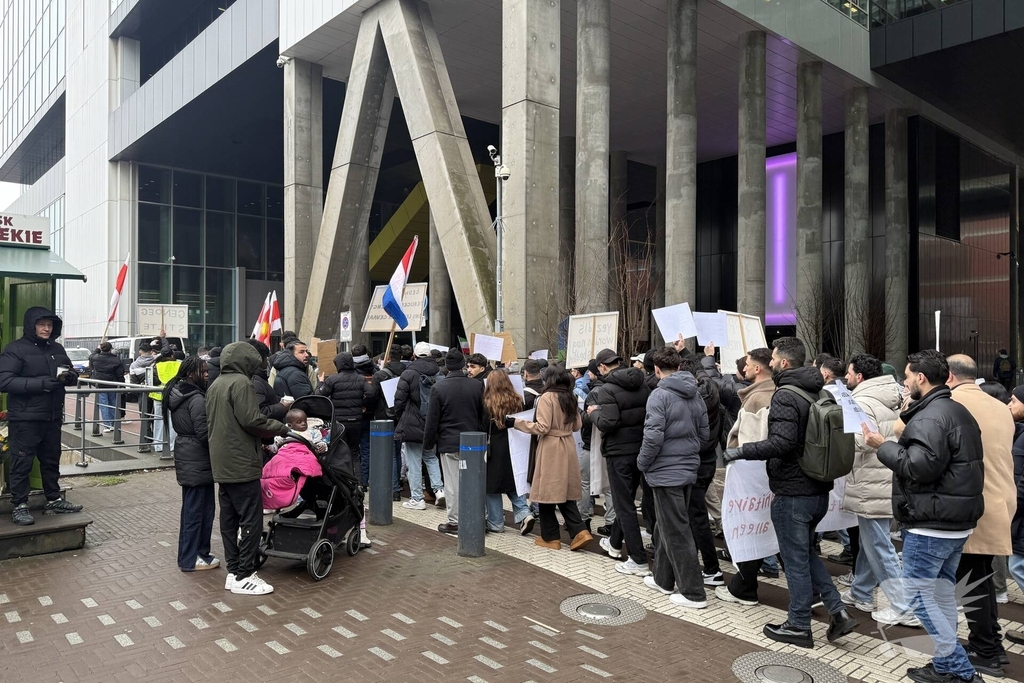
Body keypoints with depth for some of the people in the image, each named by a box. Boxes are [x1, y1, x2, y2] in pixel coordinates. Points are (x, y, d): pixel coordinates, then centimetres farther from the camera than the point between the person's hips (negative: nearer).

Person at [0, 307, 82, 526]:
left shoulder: (57, 349, 12)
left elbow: (72, 374, 20)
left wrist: (70, 377, -5)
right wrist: (40, 383, -26)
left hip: (53, 417, 6)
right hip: (25, 418, -6)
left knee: (52, 460, 15)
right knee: (22, 463, 1)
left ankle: (54, 501, 25)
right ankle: (19, 507, 10)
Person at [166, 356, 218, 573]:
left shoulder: (177, 394, 10)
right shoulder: (196, 398, -19)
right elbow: (203, 432, -20)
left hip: (185, 455, 10)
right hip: (198, 459, -10)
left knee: (191, 506, 17)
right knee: (197, 508, -1)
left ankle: (189, 554, 26)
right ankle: (191, 558, 7)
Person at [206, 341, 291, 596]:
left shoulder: (215, 385, 15)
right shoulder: (240, 382, -14)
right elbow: (251, 420, -21)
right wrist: (282, 428, -8)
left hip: (222, 463, 10)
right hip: (241, 463, -10)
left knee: (229, 518, 12)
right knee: (251, 520, -4)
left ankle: (234, 571, 19)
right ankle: (244, 576, 0)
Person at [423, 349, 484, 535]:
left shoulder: (439, 388, -10)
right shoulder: (477, 386, -1)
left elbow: (432, 420, -6)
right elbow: (483, 414, 6)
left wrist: (428, 443, 4)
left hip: (449, 443, -3)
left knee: (452, 483, 4)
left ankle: (454, 521, 10)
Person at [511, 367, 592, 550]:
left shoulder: (547, 397, -13)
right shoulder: (570, 398, 9)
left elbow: (542, 427, -18)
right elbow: (576, 425, 16)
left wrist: (515, 422, -13)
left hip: (551, 449, -7)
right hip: (568, 447, 7)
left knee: (547, 493, 4)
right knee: (565, 492, 13)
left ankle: (551, 537, 11)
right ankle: (579, 532, 5)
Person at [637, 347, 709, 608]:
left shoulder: (660, 395, -16)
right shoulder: (695, 395, 6)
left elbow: (653, 437, -21)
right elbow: (704, 434, 11)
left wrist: (642, 463, -6)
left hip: (666, 472, -8)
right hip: (689, 469, 8)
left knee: (676, 532, 0)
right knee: (666, 527, 20)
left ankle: (693, 593, 5)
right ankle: (663, 579, 31)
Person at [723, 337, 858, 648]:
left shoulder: (785, 396, -19)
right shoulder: (821, 393, 8)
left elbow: (781, 443, -29)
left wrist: (741, 451, -21)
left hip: (792, 492, -8)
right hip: (819, 489, 9)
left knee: (796, 559, 5)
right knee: (806, 551, 23)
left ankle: (798, 626, 17)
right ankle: (838, 611, 19)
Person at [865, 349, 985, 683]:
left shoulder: (930, 416, -19)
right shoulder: (958, 411, 15)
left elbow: (919, 467, -28)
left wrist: (883, 445, -16)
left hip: (931, 523, -10)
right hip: (957, 519, 10)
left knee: (915, 592, -1)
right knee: (942, 591, 17)